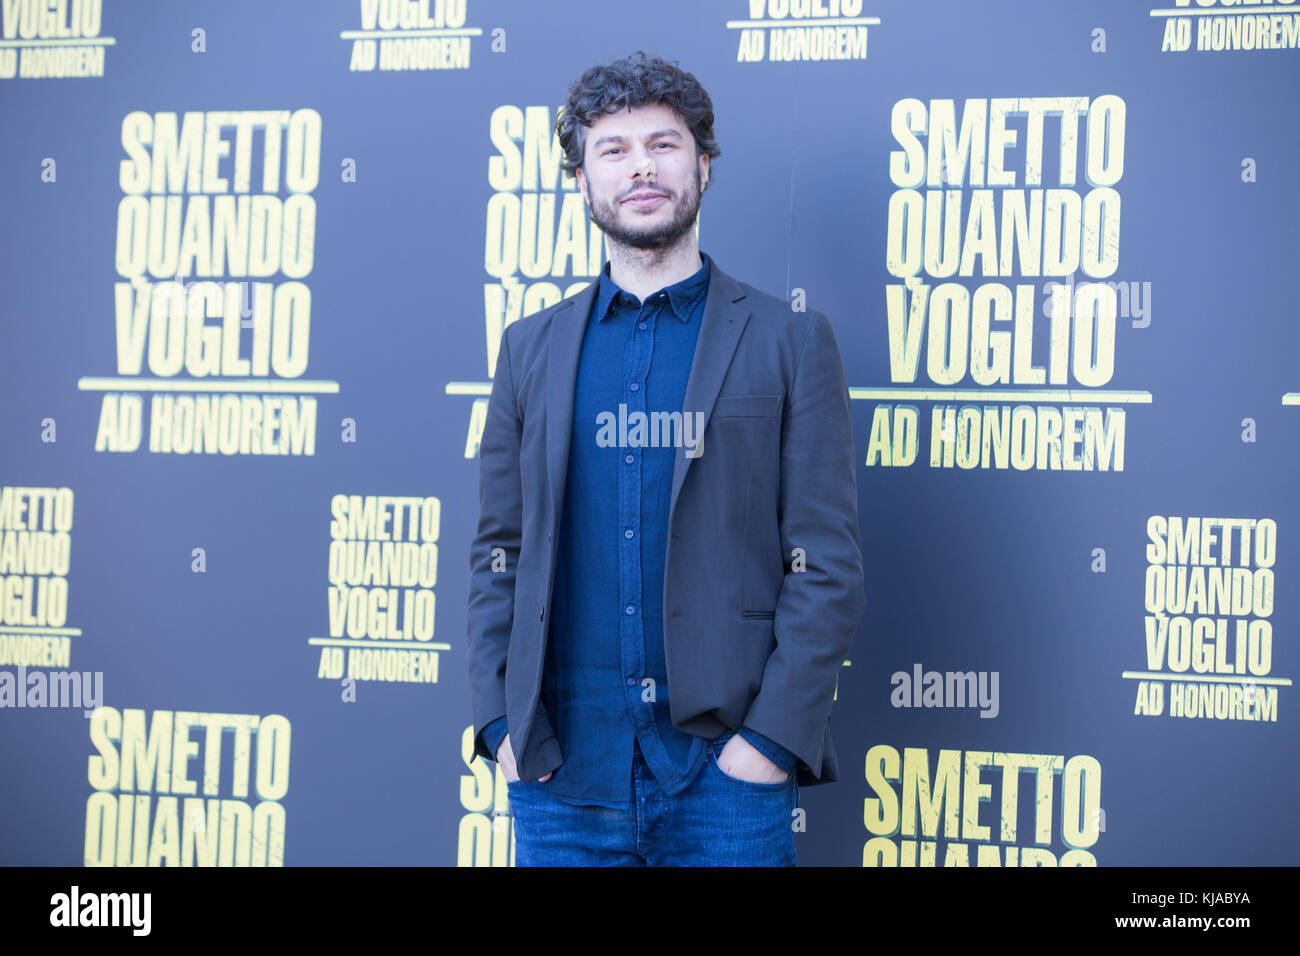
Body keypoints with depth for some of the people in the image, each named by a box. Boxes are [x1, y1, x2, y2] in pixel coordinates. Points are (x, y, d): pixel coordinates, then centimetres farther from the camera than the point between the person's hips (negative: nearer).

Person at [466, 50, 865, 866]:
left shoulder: (791, 342, 2)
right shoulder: (532, 349, 11)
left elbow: (830, 565, -2)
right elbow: (498, 555, 10)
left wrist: (771, 738, -10)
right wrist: (503, 727, 0)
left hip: (726, 769, -2)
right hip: (561, 771, 2)